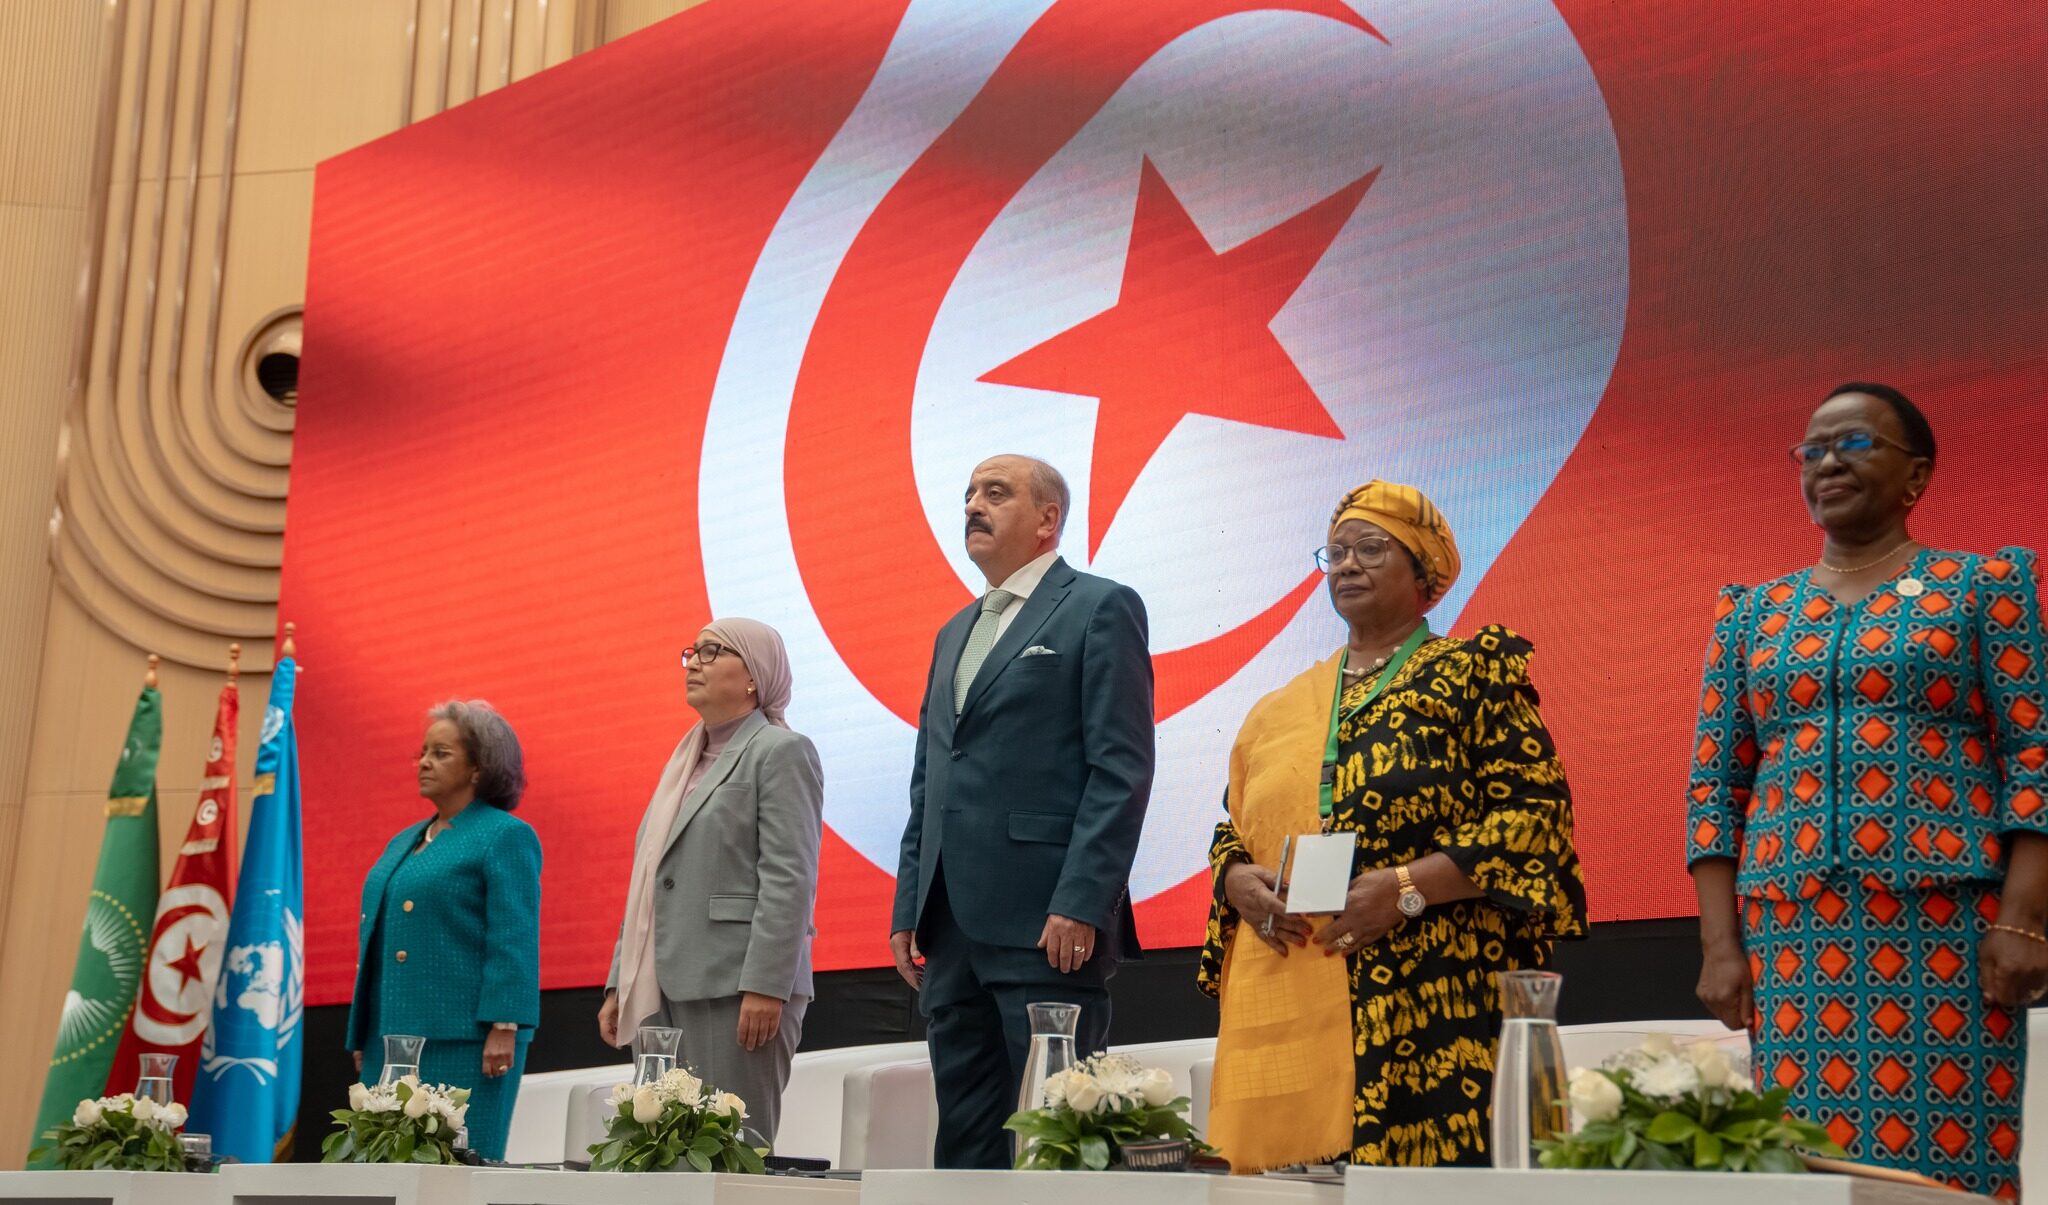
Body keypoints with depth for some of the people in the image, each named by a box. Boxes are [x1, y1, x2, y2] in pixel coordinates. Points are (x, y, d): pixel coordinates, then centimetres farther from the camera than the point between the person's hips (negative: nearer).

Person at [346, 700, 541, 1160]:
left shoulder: (506, 836, -4)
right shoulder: (404, 842, 20)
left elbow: (514, 941, -12)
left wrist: (504, 1027, -19)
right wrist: (362, 1036, 20)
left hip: (463, 1041, -8)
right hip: (392, 1038, 8)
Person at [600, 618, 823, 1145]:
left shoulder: (781, 752, -3)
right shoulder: (686, 760, 22)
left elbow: (789, 879, -13)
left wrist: (766, 985, -20)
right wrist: (620, 983, 18)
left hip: (735, 989, -8)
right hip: (666, 989, 8)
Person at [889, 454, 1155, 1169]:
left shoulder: (1100, 608, -1)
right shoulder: (955, 632, 23)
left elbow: (1121, 768, -10)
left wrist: (1081, 903, -17)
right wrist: (910, 909, 14)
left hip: (1047, 922, -8)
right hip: (953, 925, 8)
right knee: (965, 1134, 9)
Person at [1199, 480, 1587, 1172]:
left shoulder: (1472, 676, 5)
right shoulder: (1278, 711, 20)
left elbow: (1536, 808, -5)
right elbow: (1230, 835, 25)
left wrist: (1409, 886, -15)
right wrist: (1239, 881, 0)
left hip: (1426, 999, -5)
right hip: (1282, 1006, 5)